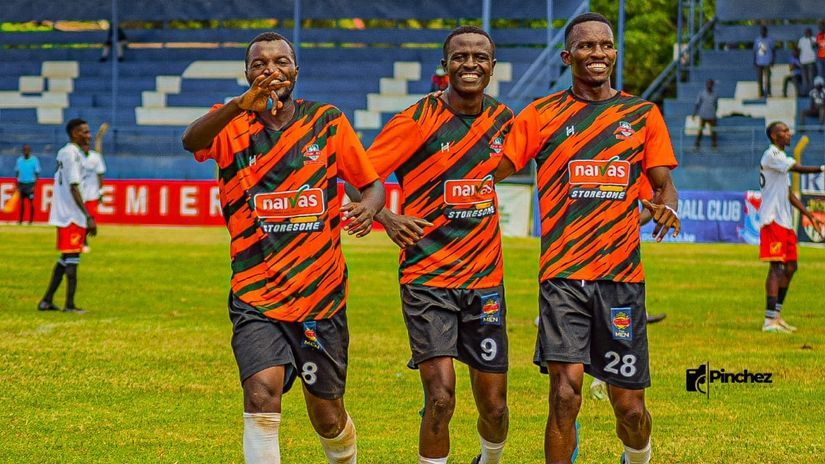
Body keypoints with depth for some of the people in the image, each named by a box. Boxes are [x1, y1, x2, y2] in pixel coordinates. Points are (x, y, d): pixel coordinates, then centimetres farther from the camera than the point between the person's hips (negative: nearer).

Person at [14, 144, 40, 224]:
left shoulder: (34, 160, -5)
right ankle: (20, 220, 11)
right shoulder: (19, 160, 8)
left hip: (30, 184, -4)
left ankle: (31, 220, 4)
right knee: (21, 202, 6)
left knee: (31, 202, -3)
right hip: (21, 183, 4)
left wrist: (34, 186, -12)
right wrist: (17, 186, 11)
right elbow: (17, 172, 14)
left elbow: (37, 174, -5)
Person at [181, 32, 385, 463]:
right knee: (262, 393, -25)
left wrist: (369, 206, -16)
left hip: (321, 293, 2)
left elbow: (372, 182, 9)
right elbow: (191, 141, -24)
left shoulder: (328, 121, 2)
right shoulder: (232, 124, -2)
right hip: (255, 295, -1)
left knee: (327, 415, 12)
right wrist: (242, 104, -43)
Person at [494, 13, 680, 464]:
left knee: (629, 406, 6)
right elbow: (491, 169, 2)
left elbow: (663, 184, 12)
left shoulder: (643, 114, 10)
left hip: (622, 275, 2)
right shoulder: (541, 115, 5)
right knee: (565, 392, -17)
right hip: (562, 274, -2)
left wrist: (666, 205, -11)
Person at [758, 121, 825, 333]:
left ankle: (776, 315, 19)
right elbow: (799, 169, -21)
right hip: (772, 220, -10)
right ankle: (770, 321, -15)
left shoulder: (782, 158, 20)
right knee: (777, 267, -13)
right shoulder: (771, 155, -10)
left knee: (790, 267, 12)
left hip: (785, 222, 10)